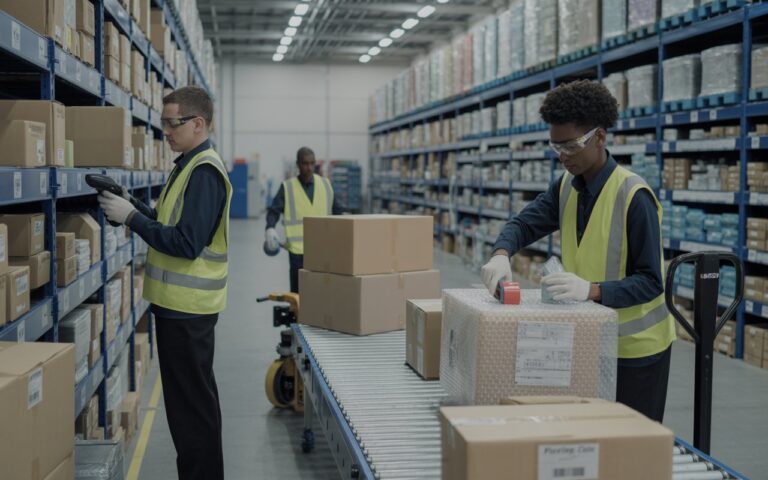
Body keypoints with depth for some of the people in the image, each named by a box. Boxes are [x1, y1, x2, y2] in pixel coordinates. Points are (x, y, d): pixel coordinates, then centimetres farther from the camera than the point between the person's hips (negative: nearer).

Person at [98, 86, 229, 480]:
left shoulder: (204, 172, -18)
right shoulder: (189, 165, 13)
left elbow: (187, 243, -24)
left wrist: (131, 217, -18)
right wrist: (132, 205, 3)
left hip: (186, 308, -10)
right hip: (179, 302, 10)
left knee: (191, 402, -1)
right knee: (191, 396, 18)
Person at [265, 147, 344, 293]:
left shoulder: (325, 184, 8)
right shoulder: (287, 187, 0)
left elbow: (337, 210, 15)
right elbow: (274, 211, -1)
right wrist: (270, 228, -20)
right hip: (298, 250, -2)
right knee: (298, 293, 1)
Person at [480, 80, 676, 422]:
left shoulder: (634, 196, -21)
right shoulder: (567, 187, 1)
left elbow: (650, 282, -21)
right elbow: (525, 223, 5)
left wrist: (591, 289, -37)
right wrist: (501, 254, -17)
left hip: (636, 345, -6)